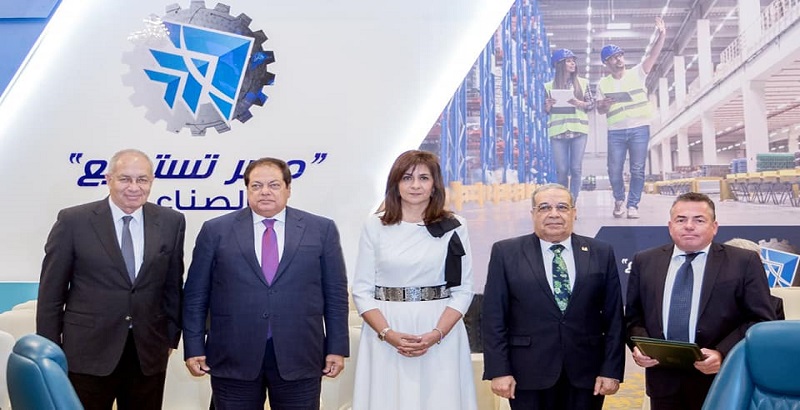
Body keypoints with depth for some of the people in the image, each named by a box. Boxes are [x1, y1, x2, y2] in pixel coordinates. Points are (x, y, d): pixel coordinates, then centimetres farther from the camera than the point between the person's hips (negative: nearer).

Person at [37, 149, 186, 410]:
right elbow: (51, 291, -1)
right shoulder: (73, 221, -5)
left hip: (149, 353, 2)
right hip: (88, 353, -2)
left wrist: (171, 336, 9)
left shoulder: (171, 222, 2)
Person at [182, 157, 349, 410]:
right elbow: (196, 294, 5)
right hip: (232, 358, 0)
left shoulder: (321, 230, 4)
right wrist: (194, 348, 0)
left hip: (299, 358, 0)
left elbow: (335, 294, 4)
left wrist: (336, 348, 1)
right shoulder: (216, 231, 4)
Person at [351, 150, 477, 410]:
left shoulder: (455, 227, 3)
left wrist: (436, 335, -13)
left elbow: (463, 290, 0)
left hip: (442, 334, 0)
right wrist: (388, 334, -12)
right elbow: (362, 290, 1)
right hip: (385, 334, 0)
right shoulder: (375, 226, 3)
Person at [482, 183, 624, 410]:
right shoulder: (506, 253, 0)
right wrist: (499, 371, -7)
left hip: (586, 373, 2)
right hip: (528, 374, -1)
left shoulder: (601, 253, 5)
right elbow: (494, 317, -2)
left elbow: (614, 317, 5)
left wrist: (612, 370, -1)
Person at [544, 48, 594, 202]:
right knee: (562, 170, -1)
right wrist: (548, 105, -12)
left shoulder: (582, 83, 9)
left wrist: (579, 103, -11)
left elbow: (592, 104, 7)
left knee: (576, 169, -4)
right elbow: (545, 111, 10)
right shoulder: (550, 86, 8)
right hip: (558, 132, 0)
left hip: (578, 130, 0)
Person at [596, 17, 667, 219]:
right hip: (616, 132, 1)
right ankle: (619, 199, 27)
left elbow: (652, 55, -8)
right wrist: (604, 105, -14)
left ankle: (633, 205, 8)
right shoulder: (603, 84, 9)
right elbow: (600, 110, 9)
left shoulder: (637, 73, 4)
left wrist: (662, 35, -22)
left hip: (639, 128, -1)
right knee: (614, 170, 2)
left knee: (637, 170, -1)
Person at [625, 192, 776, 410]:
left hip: (720, 382, -2)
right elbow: (634, 316, 12)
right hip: (663, 380, 3)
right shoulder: (645, 261, 7)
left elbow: (762, 321, -5)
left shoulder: (744, 262, -2)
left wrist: (723, 353, -18)